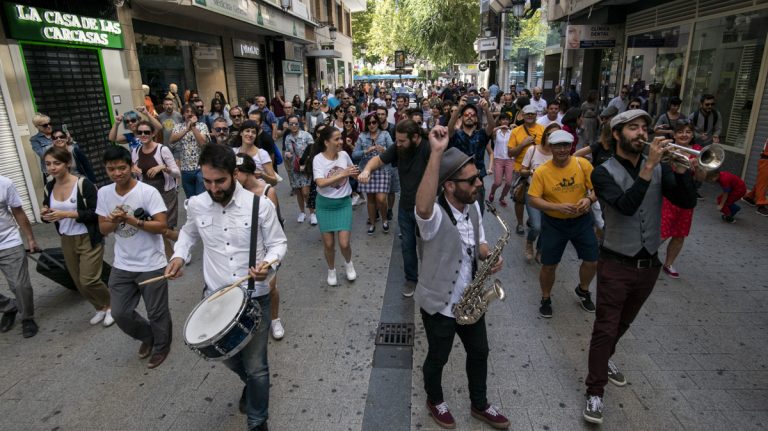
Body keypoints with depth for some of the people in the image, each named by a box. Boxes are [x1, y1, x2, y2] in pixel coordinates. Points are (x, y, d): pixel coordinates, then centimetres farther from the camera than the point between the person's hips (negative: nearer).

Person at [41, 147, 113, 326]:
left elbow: (96, 213, -18)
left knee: (88, 280, -8)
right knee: (79, 282, 13)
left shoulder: (83, 184, -16)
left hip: (89, 239, -6)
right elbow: (48, 215, 13)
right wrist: (44, 215, -10)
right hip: (67, 241, 7)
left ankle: (111, 305, 17)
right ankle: (101, 308, 34)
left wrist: (66, 214, -26)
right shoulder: (49, 188, 3)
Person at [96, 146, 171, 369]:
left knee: (156, 312, 9)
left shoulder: (148, 192, -16)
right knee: (120, 313, 13)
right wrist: (114, 221, -16)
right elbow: (103, 229, 6)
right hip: (122, 266, 5)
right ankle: (147, 336, 40)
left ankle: (161, 347, 34)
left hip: (151, 265, -5)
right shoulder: (103, 193, 0)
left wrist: (131, 220, -27)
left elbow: (162, 225, -19)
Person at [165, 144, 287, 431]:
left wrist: (269, 264, -27)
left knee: (255, 366, 3)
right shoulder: (196, 205, -5)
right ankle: (252, 382, 56)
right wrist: (179, 255, -1)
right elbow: (189, 232, 17)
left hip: (255, 297, -3)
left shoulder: (260, 205, -16)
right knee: (228, 358, 22)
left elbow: (278, 243, -6)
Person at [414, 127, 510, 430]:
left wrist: (489, 256, -13)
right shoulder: (435, 216, -30)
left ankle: (479, 405, 48)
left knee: (479, 352, 23)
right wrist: (437, 152, -56)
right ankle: (435, 401, 47)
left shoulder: (473, 205, -4)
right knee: (438, 358, 17)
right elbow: (422, 208, -56)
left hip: (470, 299, 7)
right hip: (439, 304, -7)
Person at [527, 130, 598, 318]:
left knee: (592, 261, 9)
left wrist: (589, 199, -27)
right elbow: (533, 199, -14)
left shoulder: (583, 164, -8)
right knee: (548, 266, 4)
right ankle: (546, 299, 29)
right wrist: (558, 207, -26)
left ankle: (582, 291, 40)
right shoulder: (541, 171, -13)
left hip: (581, 220, 2)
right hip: (553, 223, -2)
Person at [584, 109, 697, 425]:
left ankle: (604, 359, 46)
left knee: (623, 323, 22)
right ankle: (595, 392, 12)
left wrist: (679, 166, -21)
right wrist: (649, 167, -29)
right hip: (616, 265, -5)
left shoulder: (660, 167, 2)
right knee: (605, 328, 0)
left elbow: (687, 202, -8)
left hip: (650, 264, 5)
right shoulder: (604, 172, -11)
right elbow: (626, 206, -27)